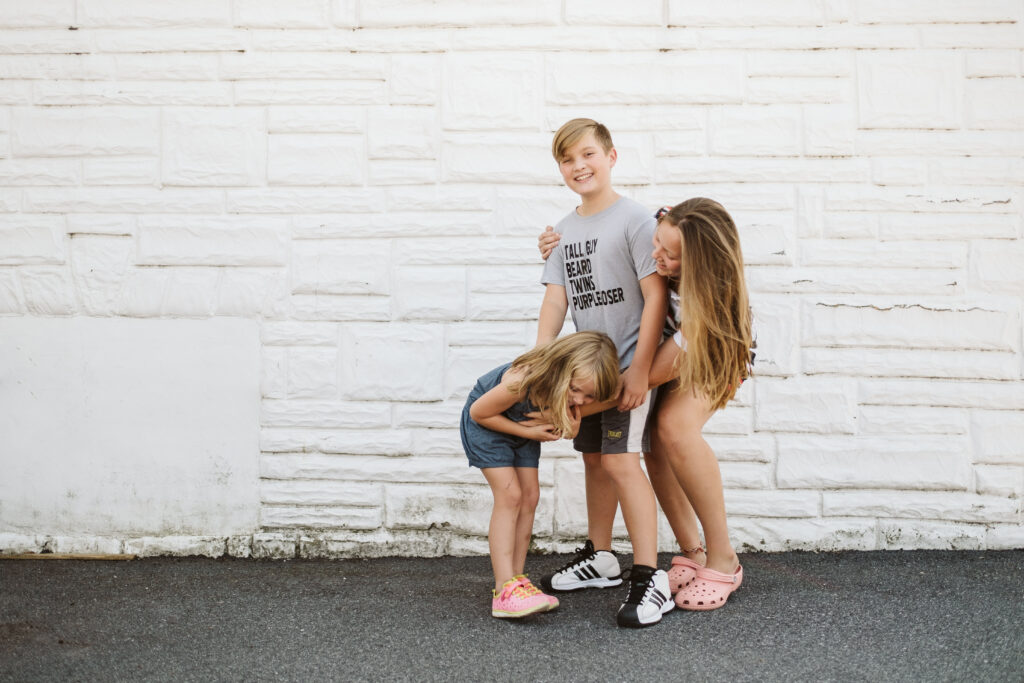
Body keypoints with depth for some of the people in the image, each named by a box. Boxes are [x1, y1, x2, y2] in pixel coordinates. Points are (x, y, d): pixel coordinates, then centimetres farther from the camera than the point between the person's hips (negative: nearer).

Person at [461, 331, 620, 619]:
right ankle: (504, 591, -18)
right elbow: (479, 412, -26)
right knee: (509, 494, -16)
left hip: (522, 424, 6)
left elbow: (568, 429, -10)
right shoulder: (521, 382, -42)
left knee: (530, 495, -2)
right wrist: (529, 432, -26)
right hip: (485, 421, -6)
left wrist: (570, 427, -34)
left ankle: (516, 581, 5)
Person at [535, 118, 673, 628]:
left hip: (628, 364, -7)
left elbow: (656, 297, -15)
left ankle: (650, 580, -8)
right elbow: (556, 299, 5)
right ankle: (599, 559, 32)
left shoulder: (634, 219, -12)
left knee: (620, 461, -15)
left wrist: (639, 369, -18)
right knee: (594, 458, 16)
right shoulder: (564, 230, 10)